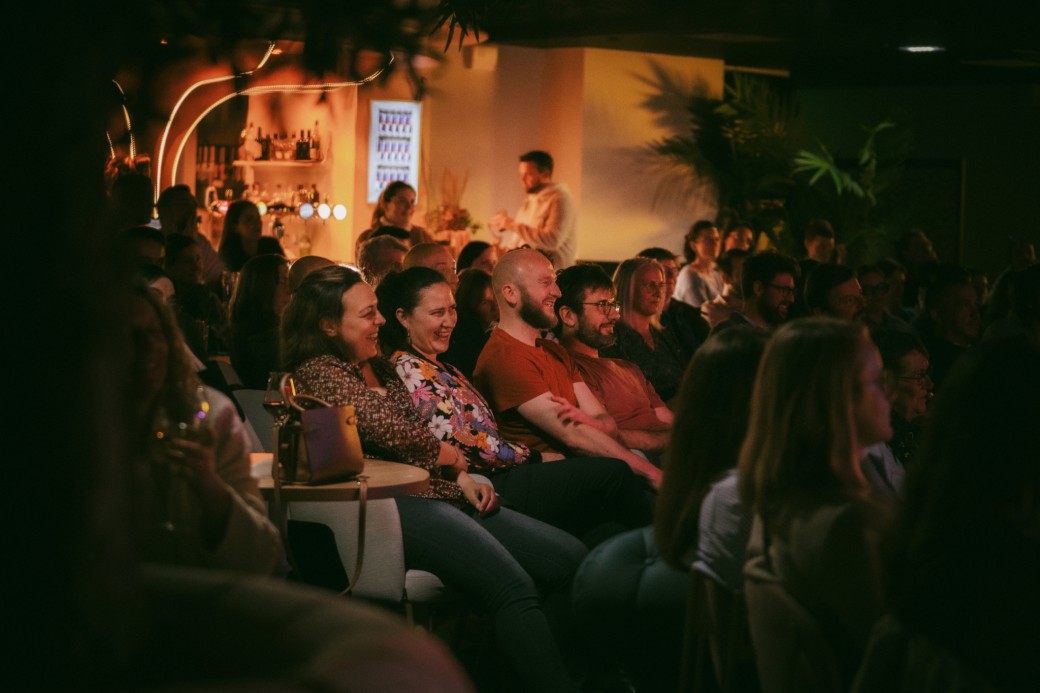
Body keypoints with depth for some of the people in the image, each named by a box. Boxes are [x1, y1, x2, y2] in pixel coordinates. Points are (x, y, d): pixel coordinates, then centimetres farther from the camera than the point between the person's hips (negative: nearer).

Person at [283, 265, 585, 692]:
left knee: (572, 558, -6)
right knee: (512, 585, -31)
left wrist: (463, 479, 6)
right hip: (396, 505, -9)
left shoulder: (379, 368, 23)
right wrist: (455, 458, 4)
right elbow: (393, 433, -13)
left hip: (443, 495, 10)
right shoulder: (319, 372, -3)